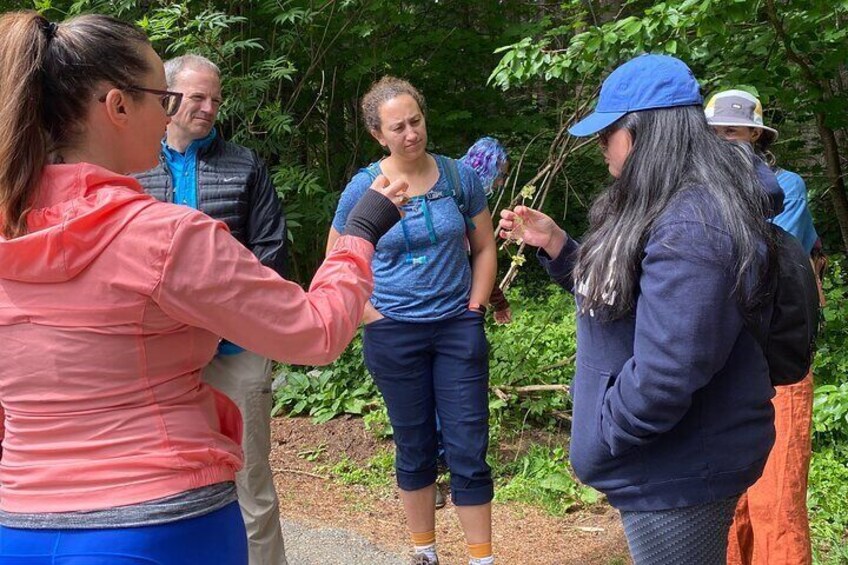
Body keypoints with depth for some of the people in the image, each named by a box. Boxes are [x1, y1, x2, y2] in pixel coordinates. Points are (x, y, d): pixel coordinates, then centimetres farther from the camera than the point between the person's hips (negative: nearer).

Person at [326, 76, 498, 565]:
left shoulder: (459, 176, -3)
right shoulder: (363, 188, -6)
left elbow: (485, 248, 8)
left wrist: (475, 309, 0)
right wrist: (370, 315, -3)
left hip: (458, 329, 1)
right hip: (394, 335, 0)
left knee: (469, 449, 1)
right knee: (415, 448, 12)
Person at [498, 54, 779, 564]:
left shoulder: (688, 229, -27)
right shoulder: (666, 209, 8)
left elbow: (665, 375, -31)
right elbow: (612, 294, 20)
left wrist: (597, 442, -16)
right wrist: (554, 244, 8)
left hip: (679, 475, -10)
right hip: (671, 464, 10)